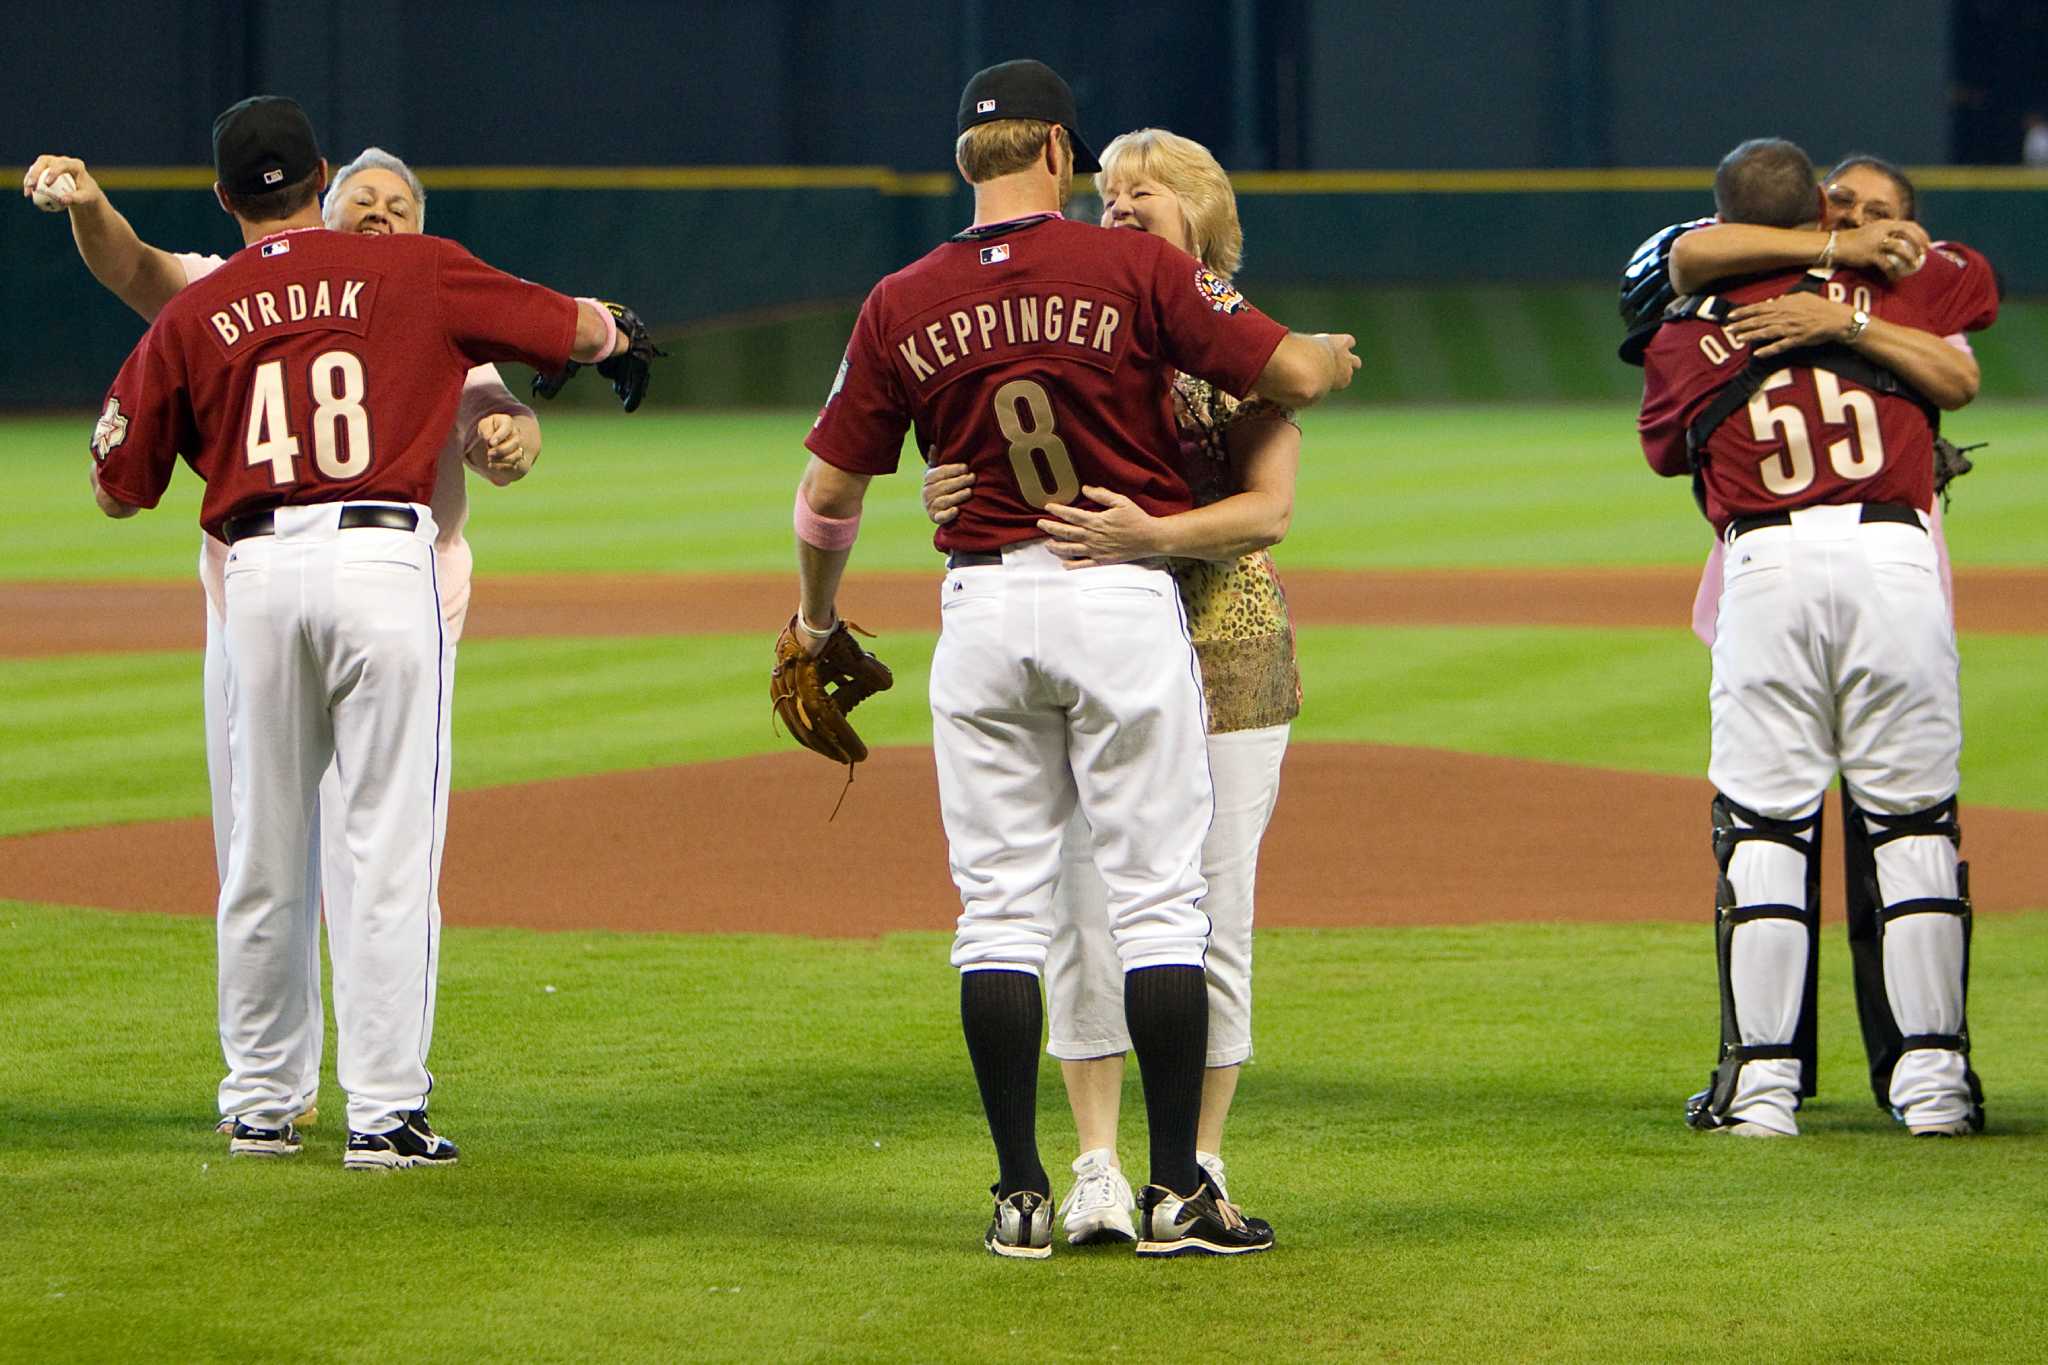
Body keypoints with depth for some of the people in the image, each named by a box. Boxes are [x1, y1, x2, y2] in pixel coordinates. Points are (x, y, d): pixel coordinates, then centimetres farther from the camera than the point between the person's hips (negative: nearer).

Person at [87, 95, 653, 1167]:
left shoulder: (190, 318, 9)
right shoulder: (415, 273, 5)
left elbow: (117, 489, 13)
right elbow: (572, 329, 13)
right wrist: (614, 334, 38)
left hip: (257, 575, 2)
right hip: (383, 563, -2)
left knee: (263, 859, 12)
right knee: (391, 848, -1)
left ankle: (259, 1105, 19)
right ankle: (385, 1114, -4)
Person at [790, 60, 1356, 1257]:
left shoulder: (902, 305, 2)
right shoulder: (1133, 269, -7)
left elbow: (829, 492, 6)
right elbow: (1293, 374, -8)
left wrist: (818, 615, 24)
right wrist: (1334, 355, 17)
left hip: (983, 608, 2)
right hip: (1126, 601, -2)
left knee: (1001, 907, 7)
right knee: (1157, 894, 2)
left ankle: (1023, 1193, 6)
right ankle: (1178, 1191, 1)